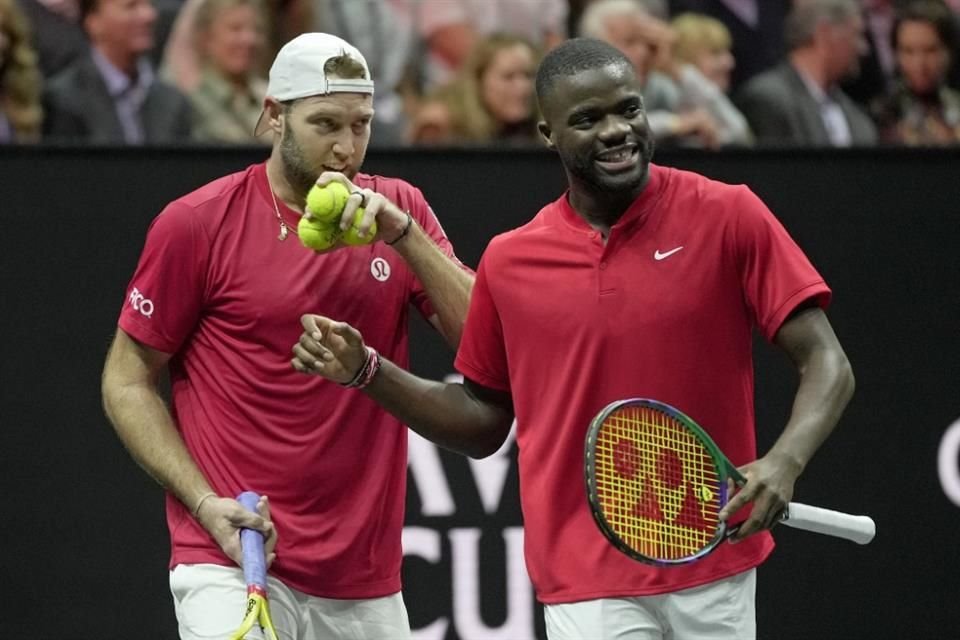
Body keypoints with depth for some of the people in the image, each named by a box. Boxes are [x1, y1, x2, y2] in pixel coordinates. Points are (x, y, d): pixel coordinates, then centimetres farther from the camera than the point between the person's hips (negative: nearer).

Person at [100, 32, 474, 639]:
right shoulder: (198, 223, -3)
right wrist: (206, 503, -10)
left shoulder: (398, 211, 8)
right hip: (232, 562, -4)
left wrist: (402, 234, -14)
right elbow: (126, 380, 2)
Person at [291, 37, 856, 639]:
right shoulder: (509, 262, 4)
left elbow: (826, 363, -5)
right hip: (589, 585, 0)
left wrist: (784, 463, -23)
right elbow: (482, 422, 16)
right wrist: (366, 371, 4)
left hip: (717, 573, 0)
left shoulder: (729, 217, -3)